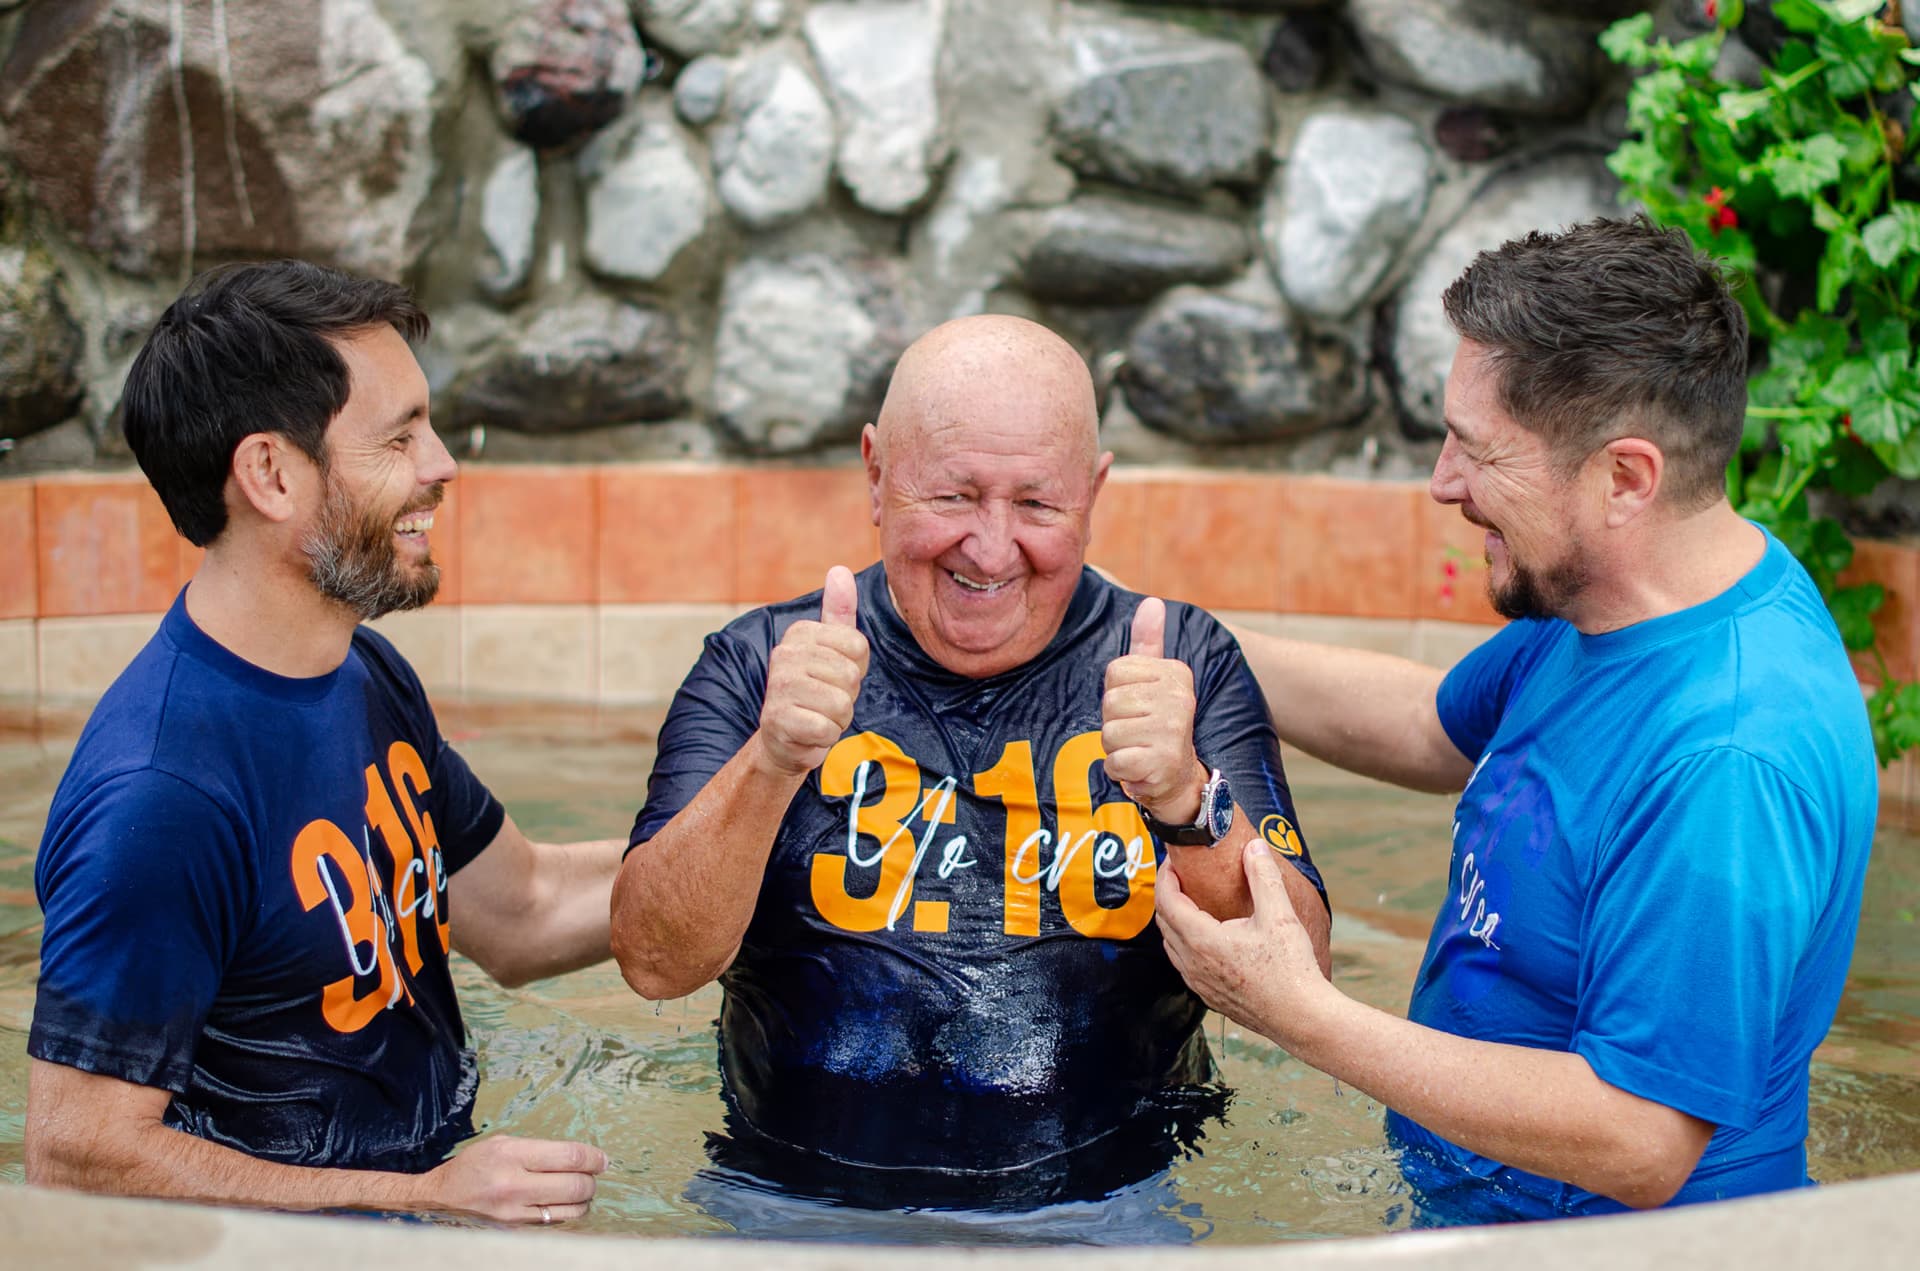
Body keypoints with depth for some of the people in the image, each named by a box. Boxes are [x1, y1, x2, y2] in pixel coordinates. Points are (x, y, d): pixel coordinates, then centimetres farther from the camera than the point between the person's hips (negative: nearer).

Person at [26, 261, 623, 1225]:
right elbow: (78, 1159, -20)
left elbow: (522, 915, 16)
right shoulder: (159, 797, -22)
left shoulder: (366, 675, 7)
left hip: (436, 1175, 8)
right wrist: (432, 1200, -18)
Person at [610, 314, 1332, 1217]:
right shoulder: (761, 663, 1)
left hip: (1107, 1211, 0)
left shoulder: (1188, 666, 2)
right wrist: (771, 766, -23)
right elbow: (655, 962, -8)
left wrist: (1186, 802, -23)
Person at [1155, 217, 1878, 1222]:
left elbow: (1639, 1148, -32)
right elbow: (1443, 729, 15)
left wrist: (1303, 1019, -28)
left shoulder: (1729, 769, -32)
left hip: (1607, 1243, -8)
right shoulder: (1598, 594, -3)